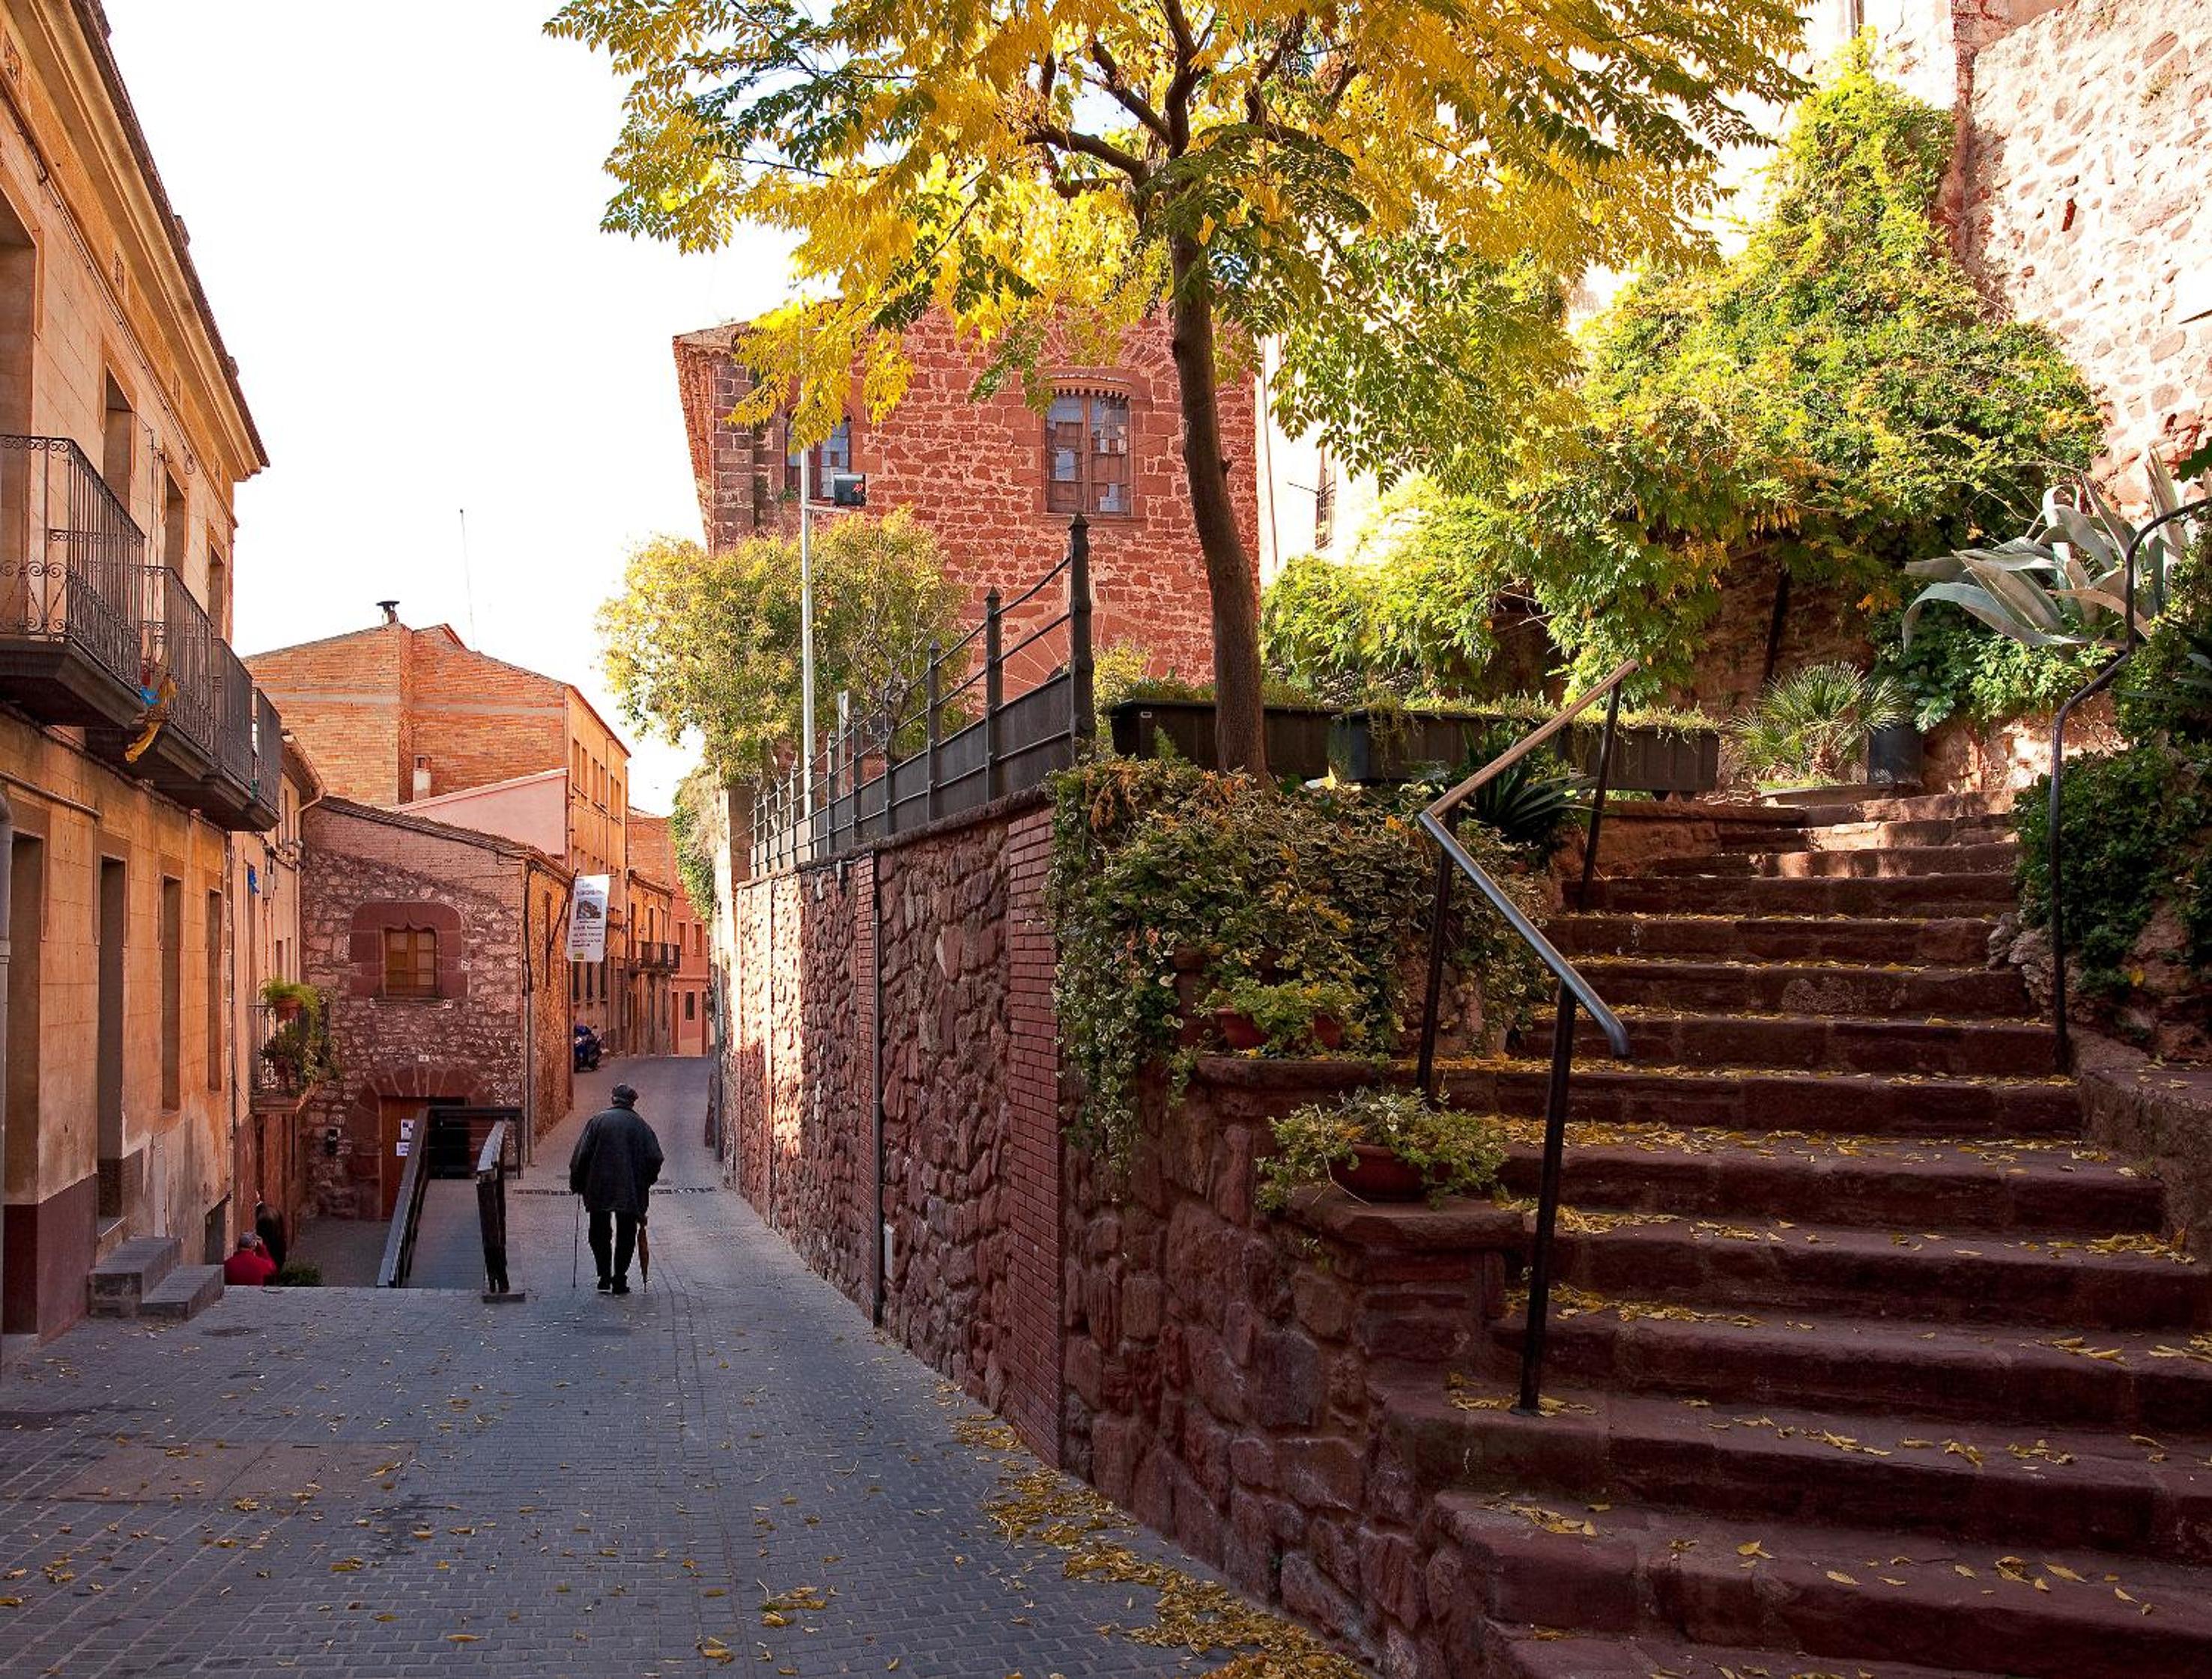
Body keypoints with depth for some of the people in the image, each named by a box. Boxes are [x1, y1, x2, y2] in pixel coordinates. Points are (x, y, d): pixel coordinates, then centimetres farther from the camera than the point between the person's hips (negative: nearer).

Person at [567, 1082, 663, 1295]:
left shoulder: (597, 1121, -1)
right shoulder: (640, 1126, 1)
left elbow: (582, 1154, -5)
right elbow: (655, 1158, -1)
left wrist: (577, 1184, 5)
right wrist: (646, 1183, 14)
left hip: (599, 1189, 0)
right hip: (631, 1191, 0)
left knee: (600, 1234, 13)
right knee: (626, 1235, 9)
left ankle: (605, 1278, 6)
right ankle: (620, 1281, 7)